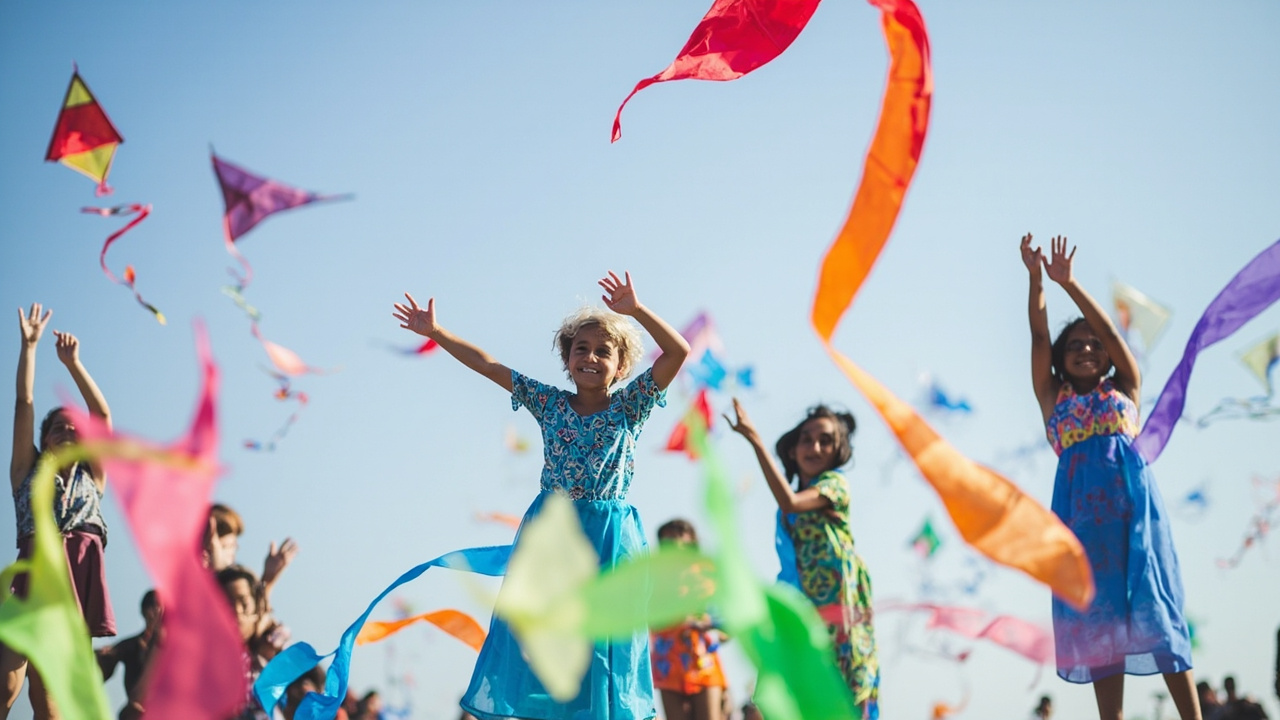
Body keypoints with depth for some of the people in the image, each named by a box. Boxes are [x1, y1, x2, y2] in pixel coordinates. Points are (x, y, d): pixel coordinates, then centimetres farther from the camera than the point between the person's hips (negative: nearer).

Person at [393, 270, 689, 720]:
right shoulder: (550, 404, 8)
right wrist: (436, 333, 5)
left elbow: (678, 352, -10)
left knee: (600, 644, 0)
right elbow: (488, 365, 8)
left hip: (608, 540, -2)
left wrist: (636, 310, -20)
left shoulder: (628, 407, 1)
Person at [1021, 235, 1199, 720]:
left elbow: (1110, 331, 7)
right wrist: (1036, 279, 1)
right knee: (1098, 613, -3)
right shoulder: (1053, 397, 20)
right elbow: (1039, 337, 11)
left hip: (1131, 494, -1)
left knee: (1152, 604, -6)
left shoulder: (1125, 388, 18)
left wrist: (1069, 283, -1)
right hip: (1080, 502, 1)